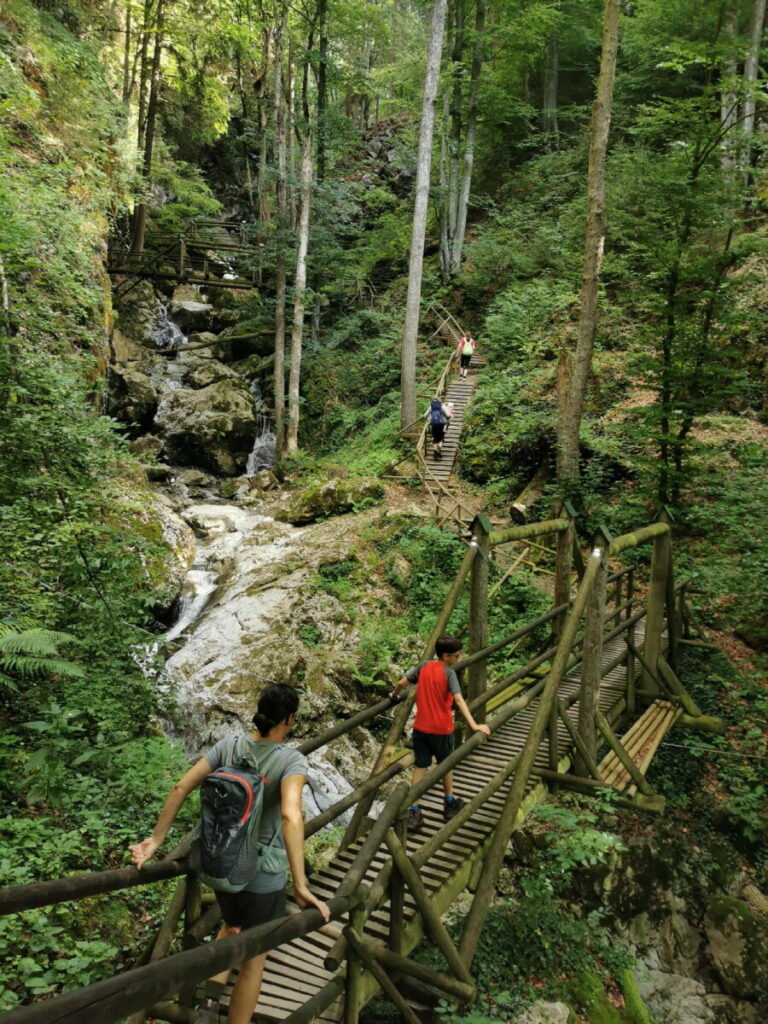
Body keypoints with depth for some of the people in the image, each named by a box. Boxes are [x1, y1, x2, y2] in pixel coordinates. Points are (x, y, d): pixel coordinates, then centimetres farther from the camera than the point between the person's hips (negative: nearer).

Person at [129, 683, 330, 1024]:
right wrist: (301, 886, -36)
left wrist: (156, 839, -3)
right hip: (262, 876, -5)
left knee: (231, 926, 34)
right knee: (254, 960, 18)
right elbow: (290, 816, -38)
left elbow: (182, 786, -10)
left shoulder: (229, 745, -9)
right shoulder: (292, 760, -24)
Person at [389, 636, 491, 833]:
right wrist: (474, 725, -35)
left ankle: (413, 812, 5)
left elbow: (402, 683, 5)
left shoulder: (424, 666, -1)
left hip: (420, 727, 4)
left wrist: (395, 695, 27)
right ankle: (450, 804, 36)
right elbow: (458, 699, -29)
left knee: (420, 767, 9)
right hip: (441, 729, -4)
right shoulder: (449, 673, -17)